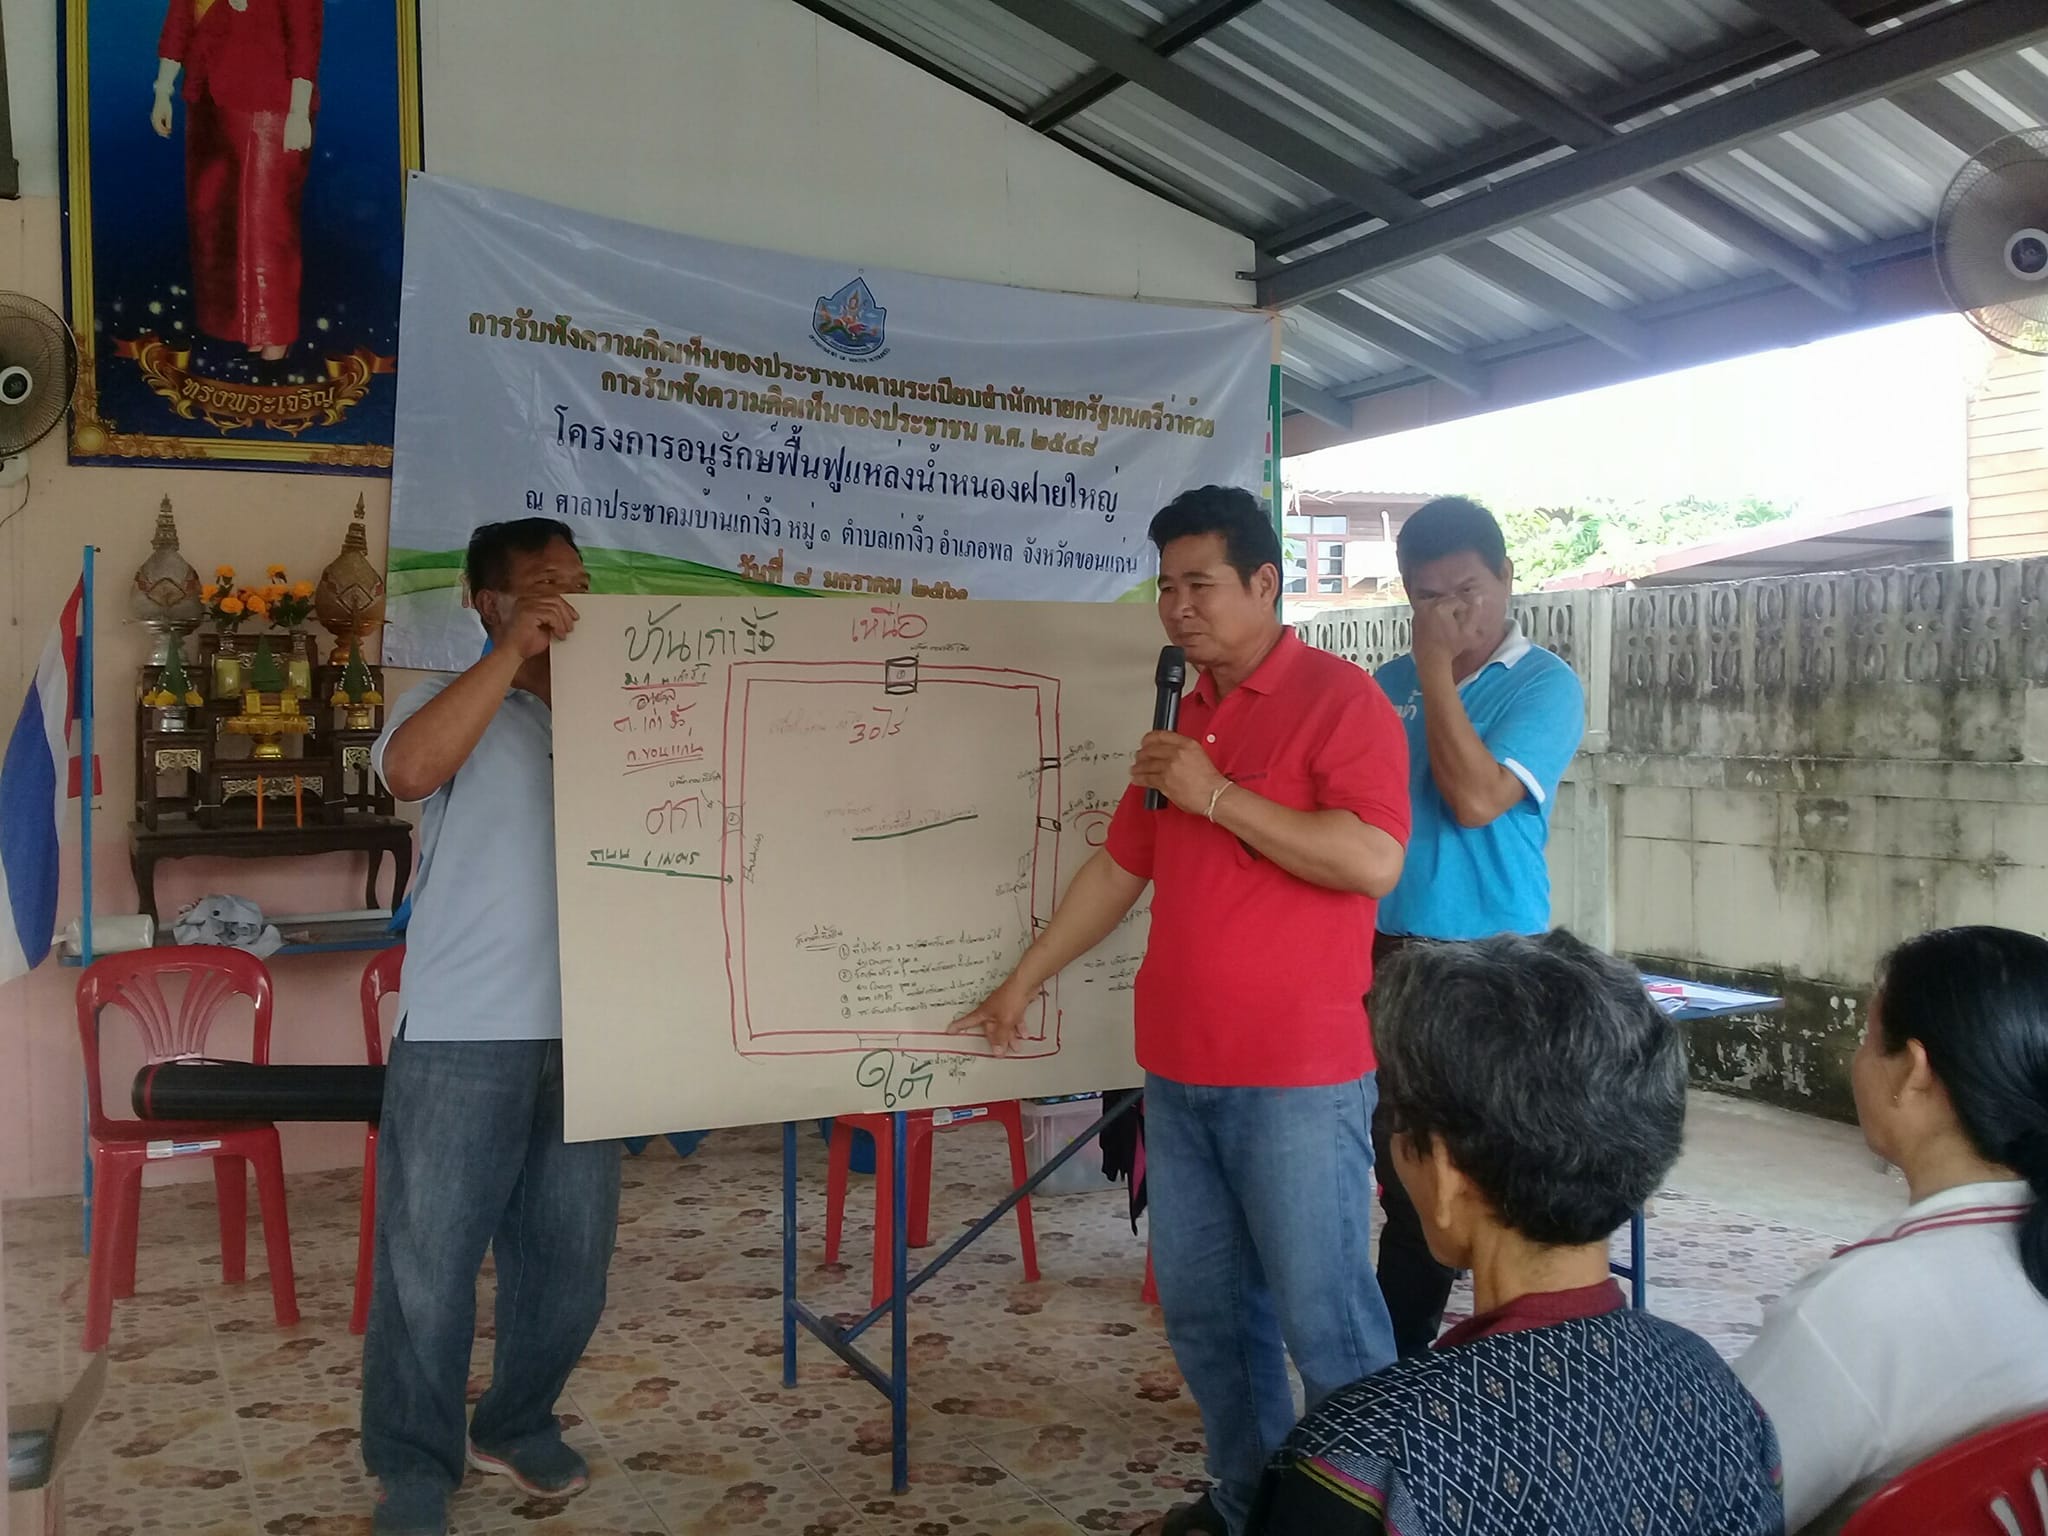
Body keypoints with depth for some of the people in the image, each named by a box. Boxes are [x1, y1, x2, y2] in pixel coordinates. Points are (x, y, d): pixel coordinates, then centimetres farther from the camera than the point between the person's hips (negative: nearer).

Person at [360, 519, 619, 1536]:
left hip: (582, 1036, 5)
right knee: (427, 1261, 3)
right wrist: (515, 651, -22)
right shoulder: (457, 707, 0)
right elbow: (409, 769, -22)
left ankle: (518, 1426, 33)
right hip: (461, 1038, -4)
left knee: (571, 1253, 14)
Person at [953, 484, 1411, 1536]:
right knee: (1202, 1311, 14)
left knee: (1324, 1320, -1)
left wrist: (1218, 796, -18)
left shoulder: (1338, 697, -8)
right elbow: (1119, 868, 21)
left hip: (1298, 1076, -7)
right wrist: (1022, 982, 23)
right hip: (1177, 1072, 7)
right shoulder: (1178, 717, 14)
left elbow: (1374, 861, -20)